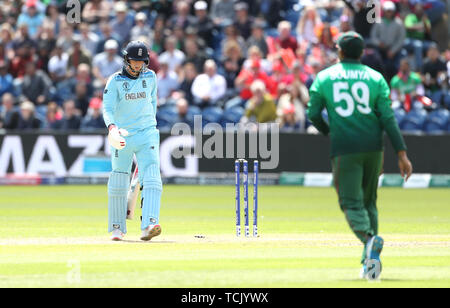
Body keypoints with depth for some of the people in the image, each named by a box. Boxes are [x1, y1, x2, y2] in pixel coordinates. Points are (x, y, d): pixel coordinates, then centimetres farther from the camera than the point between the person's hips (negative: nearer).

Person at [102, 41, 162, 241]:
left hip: (147, 135, 2)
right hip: (122, 135, -2)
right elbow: (108, 108, -13)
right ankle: (117, 228, 19)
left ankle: (149, 225, -28)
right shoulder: (115, 81, -3)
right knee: (118, 184, 3)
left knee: (151, 179, -16)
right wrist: (112, 128, -31)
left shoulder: (150, 77, 7)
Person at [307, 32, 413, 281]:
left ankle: (369, 238, -35)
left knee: (351, 204, -5)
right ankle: (370, 262, 11)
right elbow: (388, 118, -3)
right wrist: (402, 154, -4)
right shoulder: (375, 78, 5)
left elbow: (313, 114, 1)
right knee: (369, 202, 16)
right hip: (373, 148, 2)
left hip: (344, 149, -2)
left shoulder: (324, 78, 3)